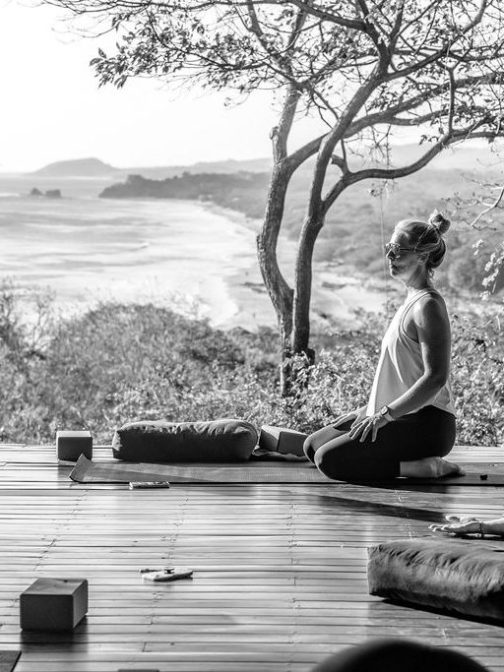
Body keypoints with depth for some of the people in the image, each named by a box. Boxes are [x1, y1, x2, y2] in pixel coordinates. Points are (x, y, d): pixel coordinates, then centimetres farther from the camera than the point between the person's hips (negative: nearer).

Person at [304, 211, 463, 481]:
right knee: (312, 446, 9)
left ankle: (424, 467, -12)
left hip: (426, 425, -10)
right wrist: (368, 409, 16)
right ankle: (415, 460, 5)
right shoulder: (413, 300, 15)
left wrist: (384, 414, -22)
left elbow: (435, 378, -23)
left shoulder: (428, 306, -16)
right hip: (408, 417, 10)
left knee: (329, 459, -18)